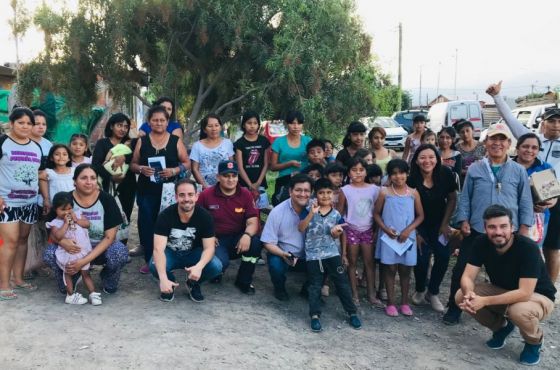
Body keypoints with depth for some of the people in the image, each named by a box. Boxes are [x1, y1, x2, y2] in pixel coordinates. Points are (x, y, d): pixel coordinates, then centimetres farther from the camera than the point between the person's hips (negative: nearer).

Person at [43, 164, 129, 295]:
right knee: (49, 254, -27)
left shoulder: (107, 200, -13)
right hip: (74, 249, 1)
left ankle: (108, 282, 3)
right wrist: (62, 241, -32)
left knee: (120, 252, -32)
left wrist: (84, 261, -27)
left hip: (100, 249, -1)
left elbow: (109, 237, -16)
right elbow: (53, 233, -5)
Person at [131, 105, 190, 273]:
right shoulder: (142, 141, 6)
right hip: (147, 191, 1)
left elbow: (187, 163, 4)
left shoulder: (176, 141, 3)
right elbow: (133, 164, 10)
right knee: (147, 224, 1)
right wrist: (141, 169, -11)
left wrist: (174, 170, -14)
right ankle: (150, 260, 12)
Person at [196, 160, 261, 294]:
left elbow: (253, 222, -7)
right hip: (216, 239, -2)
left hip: (238, 238, 2)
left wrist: (247, 235, -29)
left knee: (255, 242, -30)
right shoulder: (206, 195, -6)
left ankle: (244, 280, -4)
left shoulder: (246, 194, -1)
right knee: (221, 262, -33)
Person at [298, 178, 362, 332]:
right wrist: (311, 213, -25)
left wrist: (336, 232, -14)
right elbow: (301, 228, -14)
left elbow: (337, 236, 11)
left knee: (342, 283, 4)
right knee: (315, 286, 2)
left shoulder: (336, 214, 3)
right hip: (313, 255, -2)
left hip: (332, 253, 2)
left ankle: (352, 312, 15)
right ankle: (315, 315, 9)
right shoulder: (309, 210, -3)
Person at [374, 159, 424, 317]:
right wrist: (386, 229, -13)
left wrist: (408, 230, -10)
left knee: (405, 269, 9)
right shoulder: (384, 192, -3)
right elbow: (376, 214, 2)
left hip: (407, 237, 1)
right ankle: (390, 303, 13)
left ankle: (404, 302, 22)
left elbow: (420, 216, 3)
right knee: (390, 269, 4)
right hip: (389, 237, -1)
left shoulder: (413, 193, 0)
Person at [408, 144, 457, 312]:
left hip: (438, 224, 2)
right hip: (419, 225, -2)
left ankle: (433, 293, 15)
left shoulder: (446, 174, -16)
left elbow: (452, 199, -2)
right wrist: (415, 232, -10)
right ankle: (420, 291, 22)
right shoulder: (411, 179, -22)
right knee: (422, 259, -8)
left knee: (443, 257, -8)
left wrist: (445, 223, -4)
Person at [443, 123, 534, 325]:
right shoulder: (474, 169, 2)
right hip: (476, 230, 0)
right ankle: (454, 309, 18)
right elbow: (465, 198, 6)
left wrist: (524, 229, -1)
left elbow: (525, 202, 5)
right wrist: (463, 221, -2)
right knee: (461, 270, 2)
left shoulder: (518, 171, 2)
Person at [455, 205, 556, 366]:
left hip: (538, 296, -5)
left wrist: (485, 301, -40)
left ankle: (534, 342, -2)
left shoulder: (528, 247, -31)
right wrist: (469, 294, -40)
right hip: (502, 292, 5)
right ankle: (501, 327, 11)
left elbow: (524, 293, -35)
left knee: (519, 311, -39)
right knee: (461, 297, -17)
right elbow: (468, 276, -17)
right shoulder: (482, 242, -16)